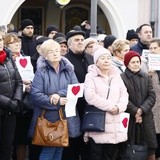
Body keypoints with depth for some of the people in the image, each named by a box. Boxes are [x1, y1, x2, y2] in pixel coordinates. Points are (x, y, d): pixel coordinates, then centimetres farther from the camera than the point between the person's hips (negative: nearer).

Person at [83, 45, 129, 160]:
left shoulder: (116, 75, 14)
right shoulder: (91, 76, -3)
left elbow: (124, 94, 9)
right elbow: (90, 97, -16)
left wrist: (118, 107, -11)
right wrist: (110, 106, -15)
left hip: (114, 123, 5)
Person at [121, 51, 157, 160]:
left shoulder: (146, 77, 8)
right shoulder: (122, 78, -5)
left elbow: (152, 96, 2)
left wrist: (141, 110, -11)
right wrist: (135, 112, -15)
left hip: (146, 116, 4)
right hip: (129, 117, -4)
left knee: (151, 146, 4)